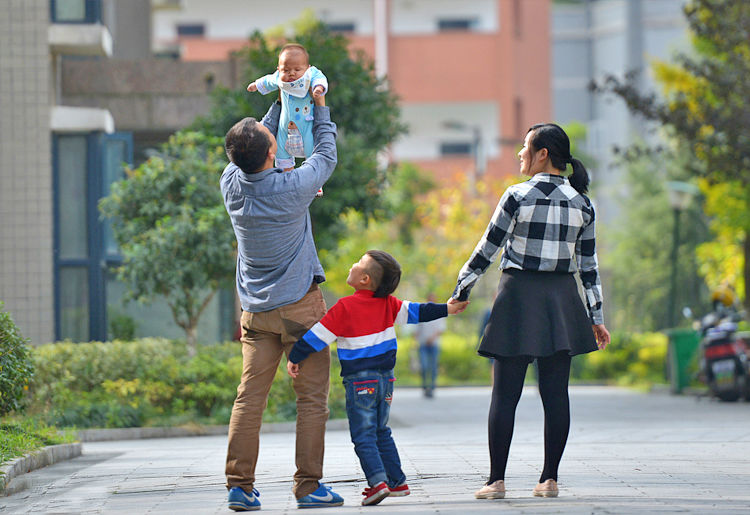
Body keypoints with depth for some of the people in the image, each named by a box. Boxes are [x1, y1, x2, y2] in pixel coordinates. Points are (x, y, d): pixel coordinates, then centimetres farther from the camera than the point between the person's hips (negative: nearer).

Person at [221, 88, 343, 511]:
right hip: (300, 305, -5)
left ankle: (240, 486, -1)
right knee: (312, 396, 2)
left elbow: (250, 157, 18)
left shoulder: (232, 183, -4)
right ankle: (309, 486, 0)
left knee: (249, 397, 3)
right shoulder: (292, 188, -16)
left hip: (255, 310, 5)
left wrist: (281, 104, 22)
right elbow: (326, 157, 4)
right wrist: (321, 109, 18)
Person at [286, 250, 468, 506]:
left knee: (363, 437, -5)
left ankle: (378, 481, -20)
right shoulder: (388, 304, 2)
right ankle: (397, 482, 20)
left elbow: (319, 335, -10)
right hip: (386, 378, 6)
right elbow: (415, 312, 8)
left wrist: (295, 358, -3)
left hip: (359, 382, -6)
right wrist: (446, 309, 17)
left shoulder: (345, 308, -12)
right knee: (380, 432, 19)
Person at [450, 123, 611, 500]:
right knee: (555, 392, 6)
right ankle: (550, 478, 6)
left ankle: (497, 480, -1)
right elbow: (589, 264, 7)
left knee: (505, 392, 0)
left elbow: (487, 250, -5)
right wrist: (596, 316, 12)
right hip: (562, 299, 4)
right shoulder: (582, 203, 5)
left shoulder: (518, 196, -7)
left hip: (518, 294, -4)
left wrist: (461, 290, 6)